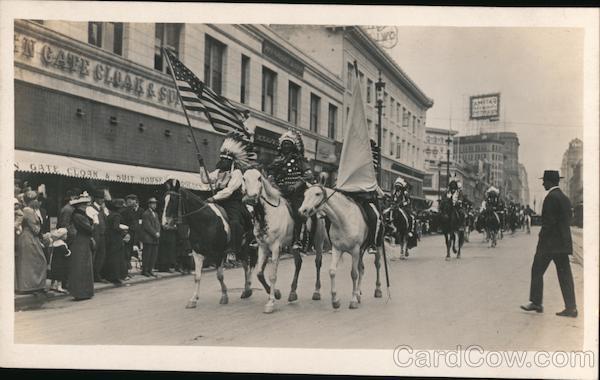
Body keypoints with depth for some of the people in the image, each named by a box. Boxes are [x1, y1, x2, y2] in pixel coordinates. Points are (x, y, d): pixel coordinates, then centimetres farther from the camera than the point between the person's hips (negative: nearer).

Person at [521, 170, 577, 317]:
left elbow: (549, 222, -18)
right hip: (563, 243, 8)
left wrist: (541, 240, -13)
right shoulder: (565, 198, 15)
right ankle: (571, 307, 5)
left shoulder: (551, 197, -13)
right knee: (564, 274, 6)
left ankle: (536, 303, 9)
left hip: (550, 243, -8)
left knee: (537, 271, 4)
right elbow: (567, 221, 17)